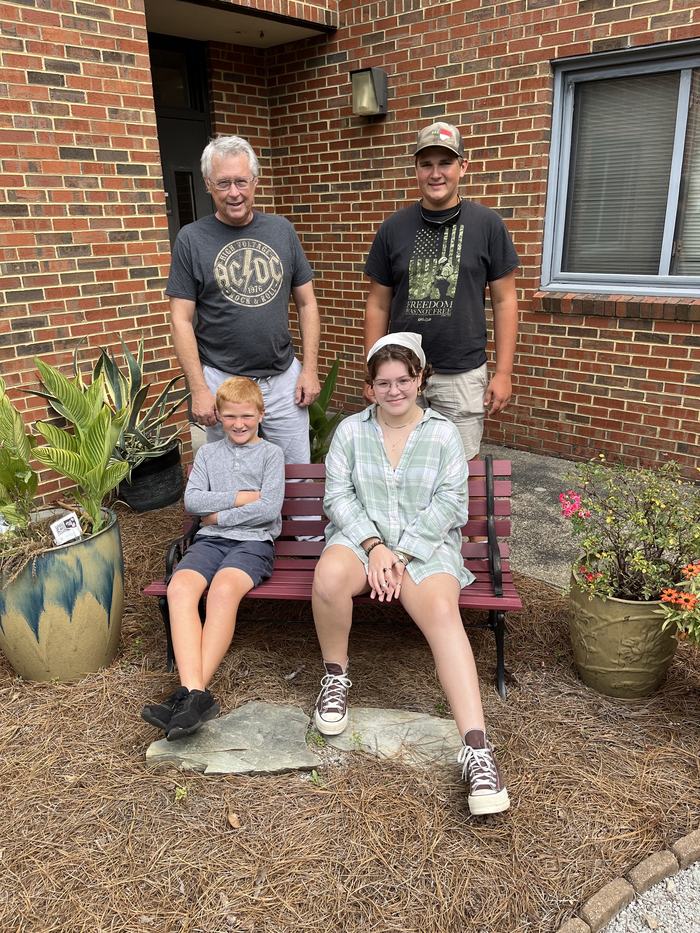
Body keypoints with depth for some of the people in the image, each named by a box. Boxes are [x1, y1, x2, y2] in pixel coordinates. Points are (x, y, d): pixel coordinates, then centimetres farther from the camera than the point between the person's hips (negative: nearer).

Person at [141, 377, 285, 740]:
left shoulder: (270, 453, 9)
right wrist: (241, 497, -3)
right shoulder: (208, 453, 20)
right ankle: (194, 693, -40)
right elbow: (192, 500, 5)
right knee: (180, 587, -30)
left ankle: (191, 692, -35)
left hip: (253, 540, -3)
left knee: (223, 588, -35)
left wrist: (218, 515, -2)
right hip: (210, 540, 3)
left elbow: (269, 509, -5)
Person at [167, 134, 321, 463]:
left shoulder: (282, 230, 5)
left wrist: (310, 368, 1)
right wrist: (198, 389, -10)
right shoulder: (191, 239, -3)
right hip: (222, 381, -2)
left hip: (284, 378, 2)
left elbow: (306, 303, 8)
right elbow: (181, 320, -4)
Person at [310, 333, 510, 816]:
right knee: (329, 576, -33)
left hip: (425, 545, 0)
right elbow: (338, 495, 1)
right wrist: (374, 546, -14)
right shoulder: (350, 430, 9)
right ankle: (336, 677, -5)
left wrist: (402, 554, -13)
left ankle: (477, 748, -33)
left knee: (443, 610, -30)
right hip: (361, 537, 1)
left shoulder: (444, 433, 6)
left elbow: (448, 502, -2)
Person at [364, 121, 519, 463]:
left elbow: (504, 300, 1)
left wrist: (504, 372, -4)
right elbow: (378, 305, 6)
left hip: (464, 374, -1)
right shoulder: (393, 228, 3)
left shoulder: (487, 224, -1)